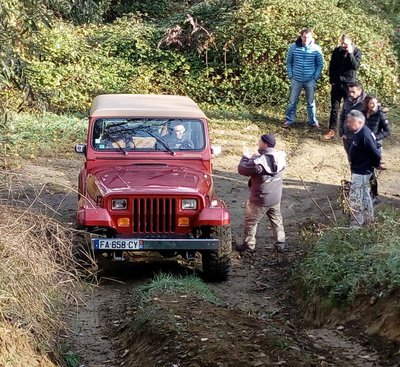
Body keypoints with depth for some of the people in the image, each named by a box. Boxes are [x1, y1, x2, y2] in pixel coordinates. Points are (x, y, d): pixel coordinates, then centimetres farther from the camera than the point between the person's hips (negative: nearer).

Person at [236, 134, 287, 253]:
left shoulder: (259, 161, -29)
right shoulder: (280, 158, -6)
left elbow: (242, 169, -17)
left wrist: (245, 157, -1)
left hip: (260, 199, -6)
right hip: (276, 197, 6)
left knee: (250, 221, 12)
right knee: (276, 219, 22)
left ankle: (249, 245, 23)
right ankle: (280, 243, 26)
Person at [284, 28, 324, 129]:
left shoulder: (316, 49, -7)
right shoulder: (293, 47, -6)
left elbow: (320, 64, 2)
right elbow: (288, 62, 4)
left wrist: (316, 77, -4)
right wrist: (290, 75, -1)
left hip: (310, 81, 0)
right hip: (296, 79, 0)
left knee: (311, 102, 10)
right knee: (292, 101, 7)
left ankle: (313, 121, 21)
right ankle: (289, 120, 20)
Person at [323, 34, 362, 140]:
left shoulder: (356, 52, -5)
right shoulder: (337, 51, 2)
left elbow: (356, 66, -19)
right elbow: (331, 66, 8)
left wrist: (350, 53, -22)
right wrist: (332, 80, 3)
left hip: (349, 84, -2)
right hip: (336, 83, 2)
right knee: (334, 107, 4)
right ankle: (332, 130, 7)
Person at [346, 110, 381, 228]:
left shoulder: (364, 136, -29)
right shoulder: (360, 132, 0)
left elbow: (376, 154, -24)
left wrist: (376, 165, -6)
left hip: (361, 172, -10)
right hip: (361, 170, 10)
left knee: (355, 199, -3)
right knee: (364, 195, 24)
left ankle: (356, 226, 7)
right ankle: (368, 219, 39)